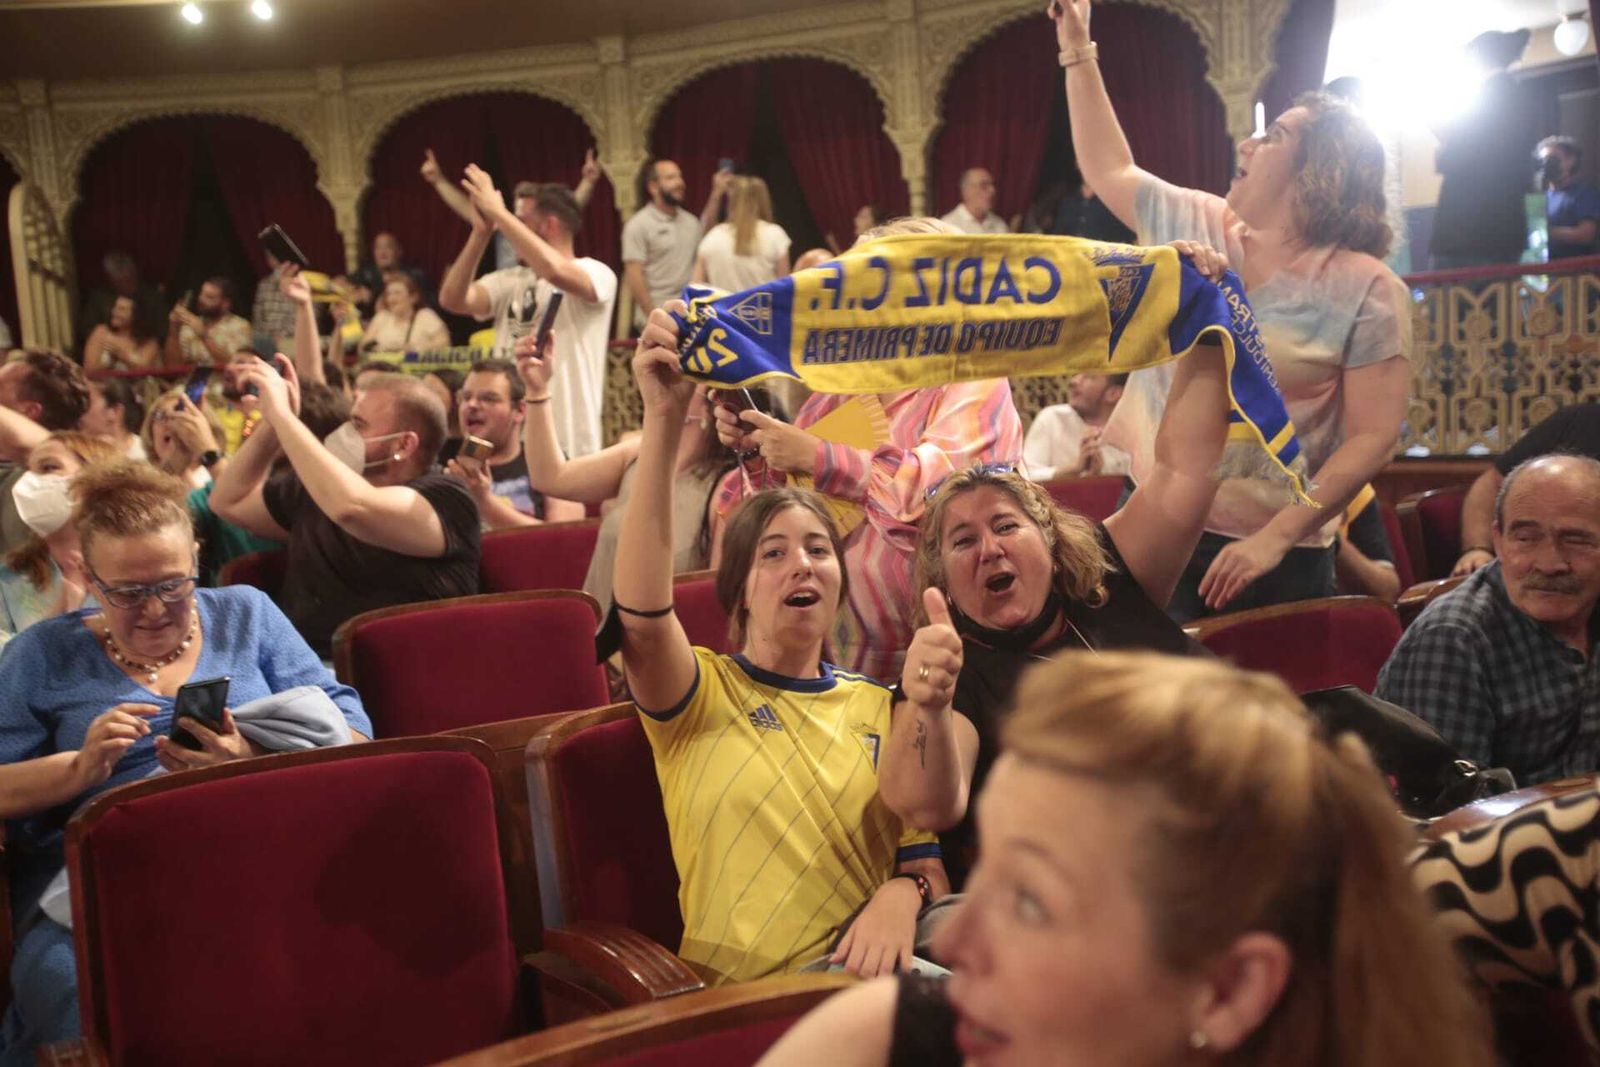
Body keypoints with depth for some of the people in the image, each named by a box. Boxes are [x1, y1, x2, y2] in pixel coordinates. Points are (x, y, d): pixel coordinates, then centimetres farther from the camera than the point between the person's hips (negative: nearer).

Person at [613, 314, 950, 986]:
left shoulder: (880, 707, 15)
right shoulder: (701, 693, 3)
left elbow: (928, 863, 10)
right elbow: (643, 622, -20)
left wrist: (903, 894, -16)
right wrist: (664, 420, -28)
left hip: (869, 962, 5)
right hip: (754, 997, -4)